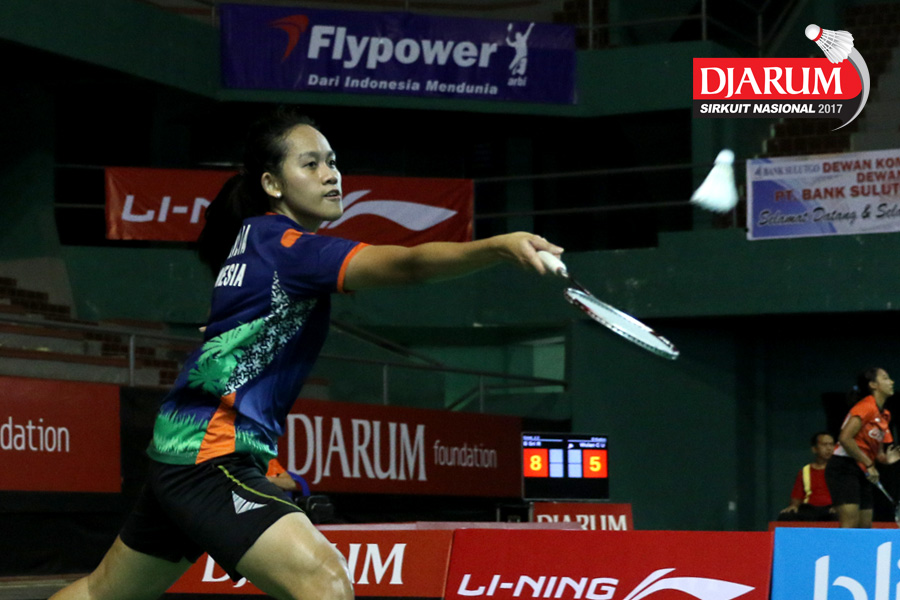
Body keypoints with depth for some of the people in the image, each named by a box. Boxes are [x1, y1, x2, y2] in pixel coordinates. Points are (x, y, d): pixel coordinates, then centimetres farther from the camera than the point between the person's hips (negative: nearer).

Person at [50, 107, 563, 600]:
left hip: (180, 454, 11)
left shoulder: (254, 235, 12)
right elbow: (406, 264, -33)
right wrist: (501, 246, -46)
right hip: (212, 457, -11)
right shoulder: (285, 245, -16)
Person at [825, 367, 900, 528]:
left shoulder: (884, 415, 15)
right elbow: (845, 438, -21)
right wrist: (868, 464, -17)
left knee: (865, 526, 2)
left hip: (863, 474, 9)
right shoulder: (866, 407, -11)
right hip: (844, 468, -9)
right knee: (850, 523, -19)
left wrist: (886, 459, -2)